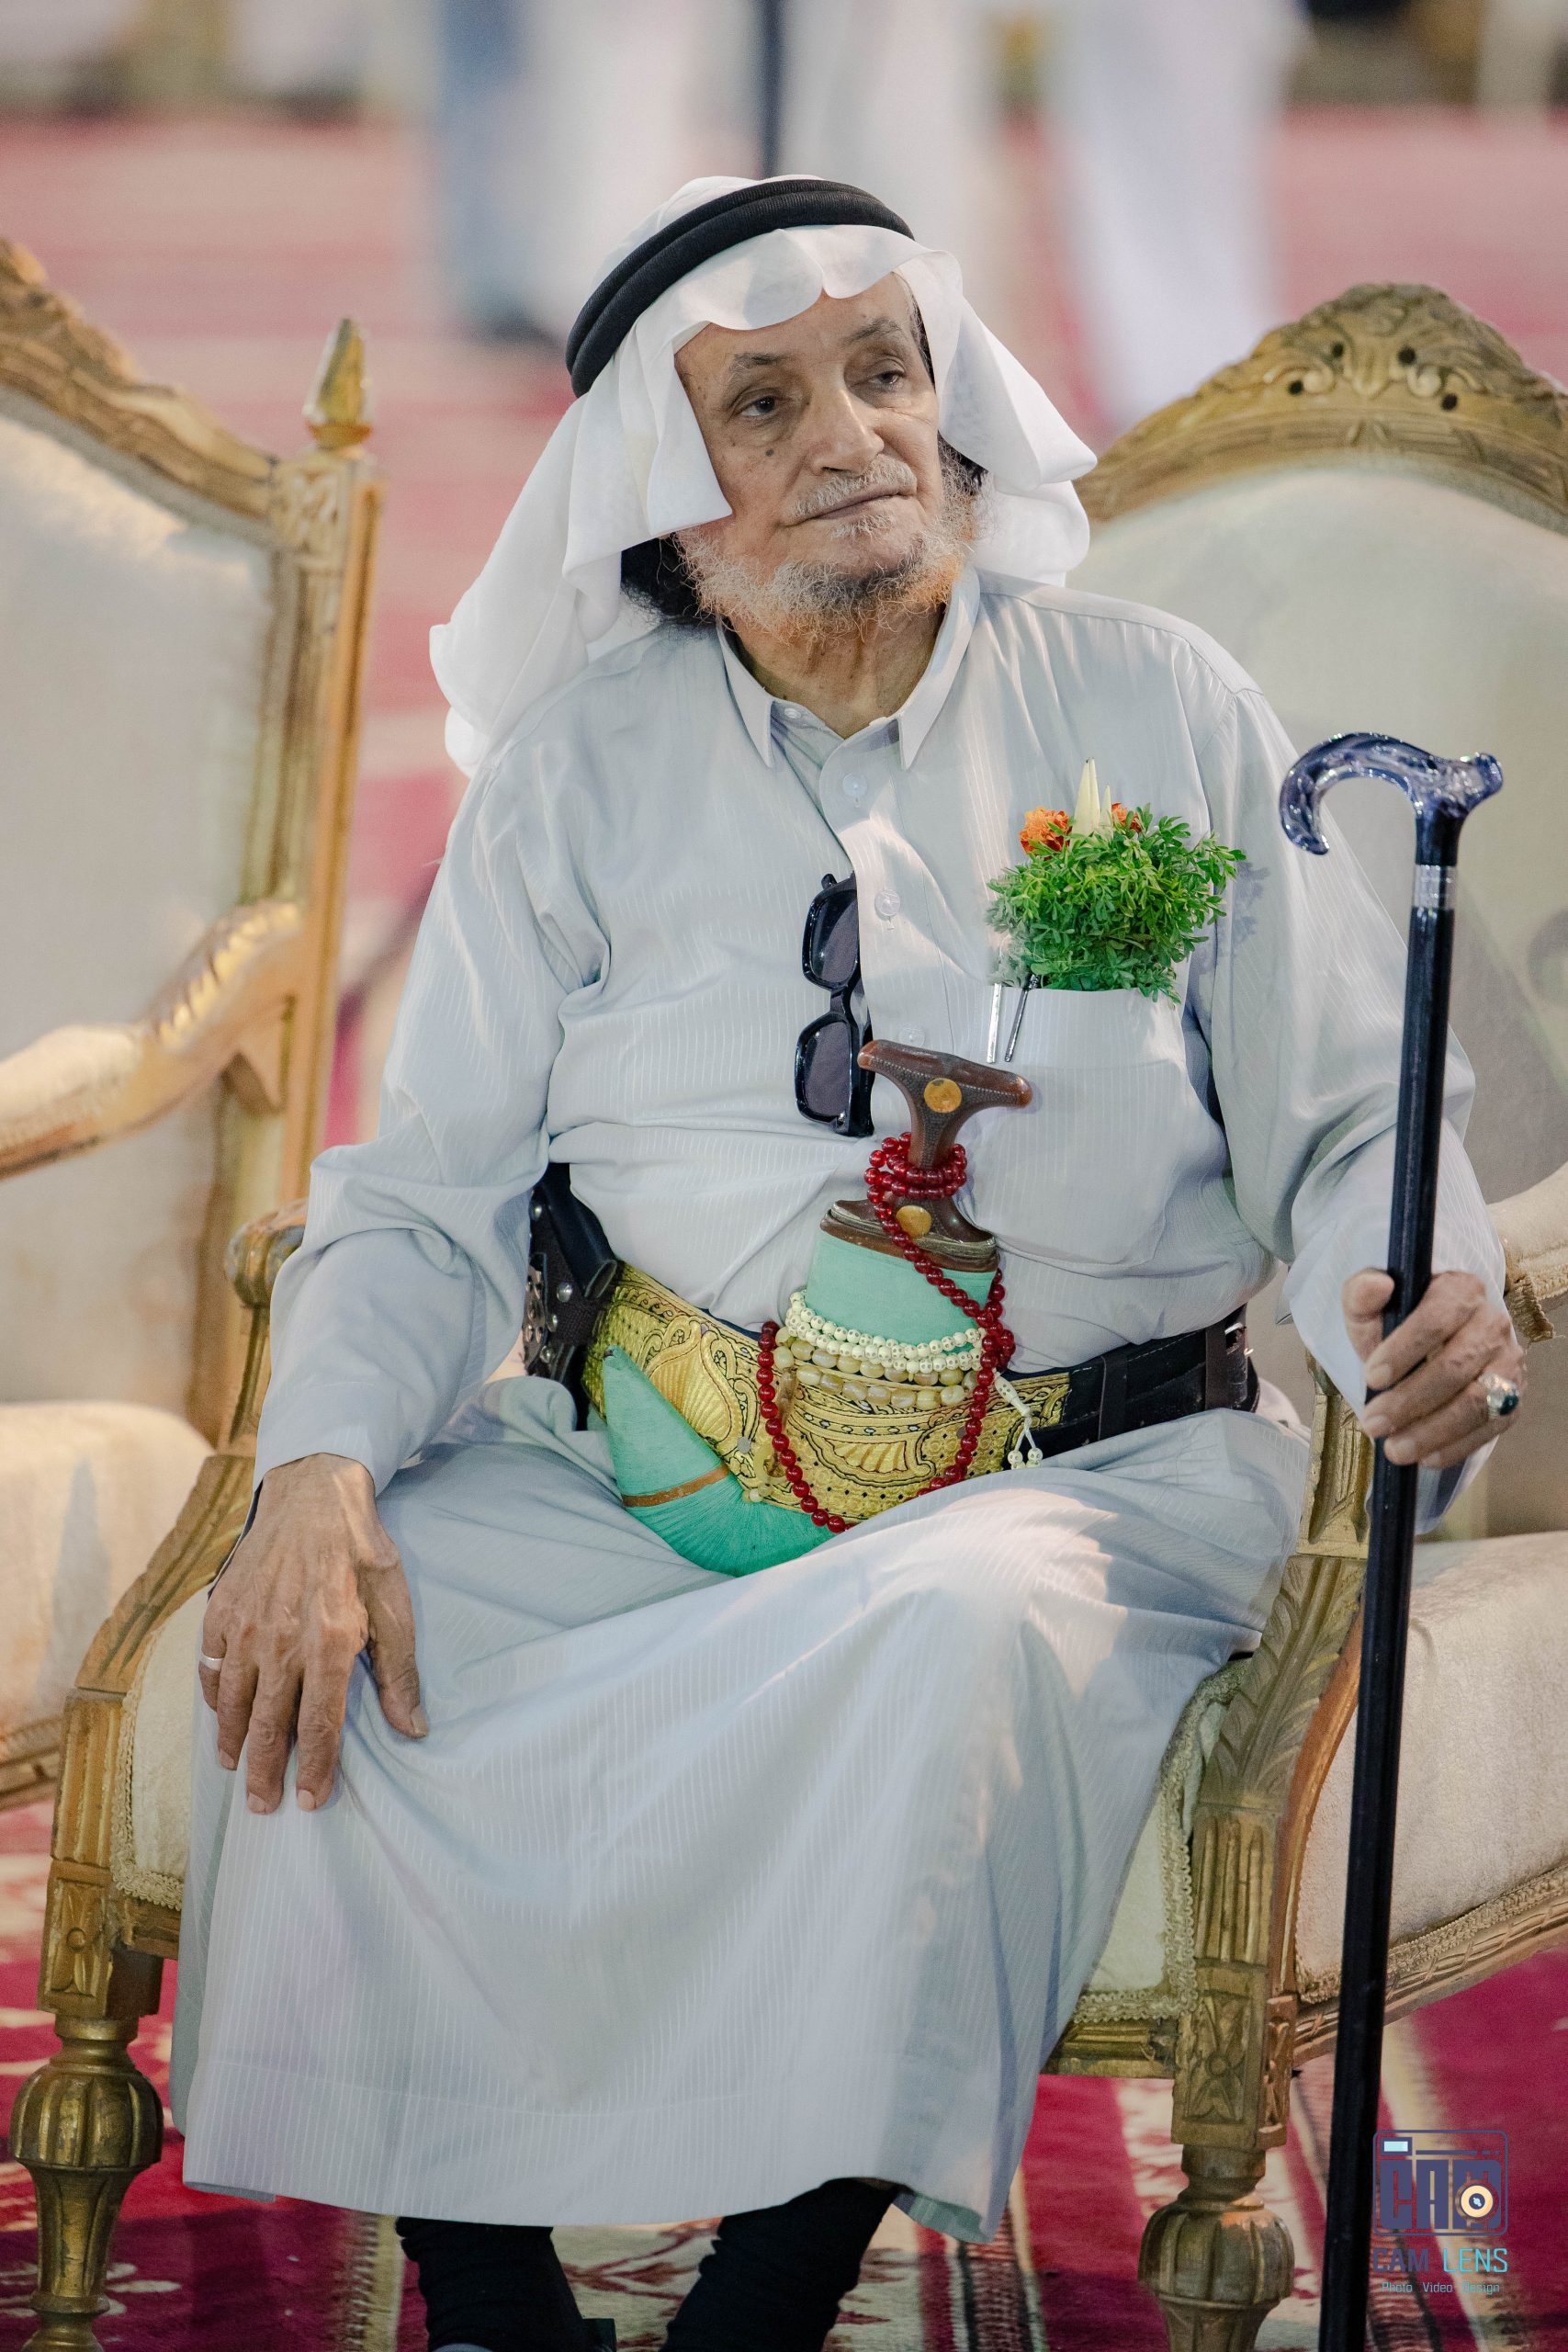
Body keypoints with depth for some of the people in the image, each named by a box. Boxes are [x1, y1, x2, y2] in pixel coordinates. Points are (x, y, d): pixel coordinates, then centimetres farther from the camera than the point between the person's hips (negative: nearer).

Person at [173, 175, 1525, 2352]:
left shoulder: (1160, 714, 6)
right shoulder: (587, 761, 10)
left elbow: (1347, 1119, 7)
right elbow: (435, 1191, 6)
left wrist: (1427, 1312, -18)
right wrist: (322, 1466, -14)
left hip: (1077, 1480, -2)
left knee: (955, 1634, -38)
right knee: (314, 1644, -27)